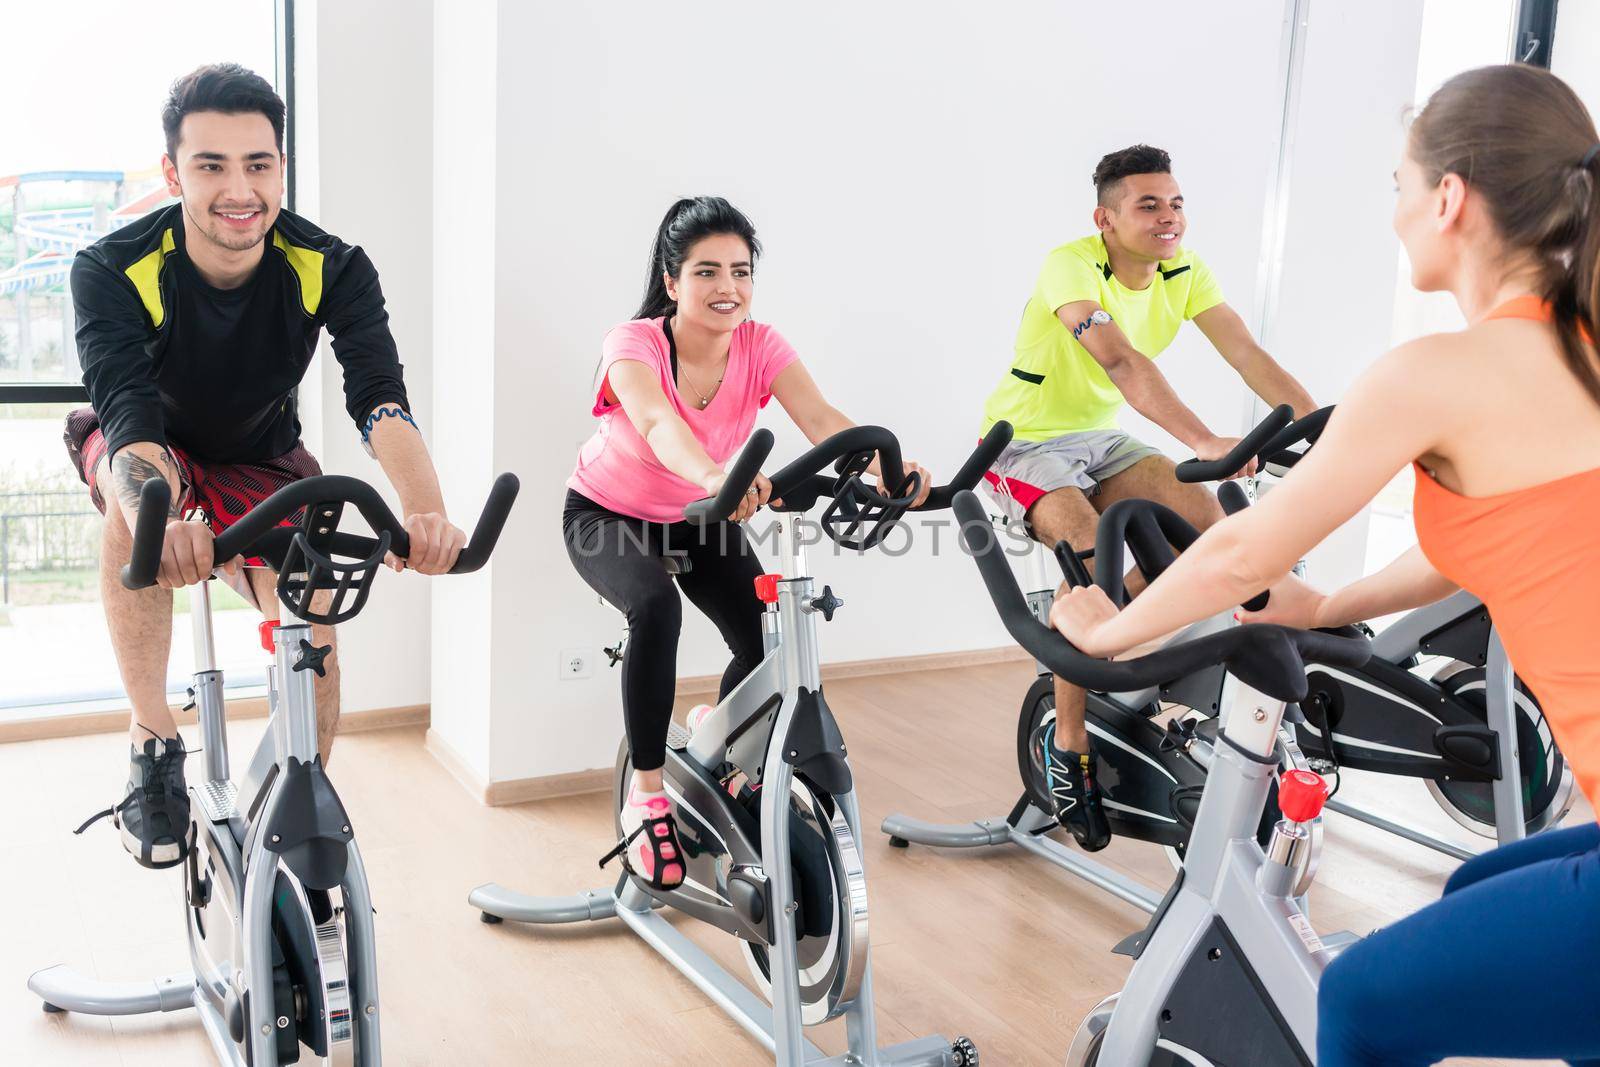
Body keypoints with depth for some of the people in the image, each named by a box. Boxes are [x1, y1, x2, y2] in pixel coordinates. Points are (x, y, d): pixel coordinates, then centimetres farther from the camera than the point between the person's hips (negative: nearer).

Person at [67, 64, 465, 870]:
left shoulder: (330, 268, -26)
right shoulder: (113, 271, -30)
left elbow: (380, 398, -40)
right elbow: (128, 412, -44)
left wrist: (427, 511, -61)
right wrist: (159, 521, -67)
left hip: (261, 463, 2)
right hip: (153, 447, -2)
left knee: (315, 636, -16)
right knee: (138, 490, -37)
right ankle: (154, 747, -26)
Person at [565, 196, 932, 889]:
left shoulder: (759, 346, -19)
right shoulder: (635, 345, -29)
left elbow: (821, 420, -35)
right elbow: (658, 424, -51)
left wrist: (887, 466, -56)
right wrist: (714, 477, -73)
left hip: (699, 518, 4)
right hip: (607, 515, -4)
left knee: (769, 645, -17)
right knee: (656, 608, -36)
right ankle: (646, 795, -18)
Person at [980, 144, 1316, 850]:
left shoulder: (1184, 272, -4)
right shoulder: (1071, 265, -24)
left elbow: (1248, 355, -14)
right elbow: (1121, 362, -39)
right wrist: (1204, 441, -51)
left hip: (1099, 439, 6)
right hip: (1025, 441, -6)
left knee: (1202, 514, -17)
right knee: (1094, 553, -30)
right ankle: (1067, 741, -16)